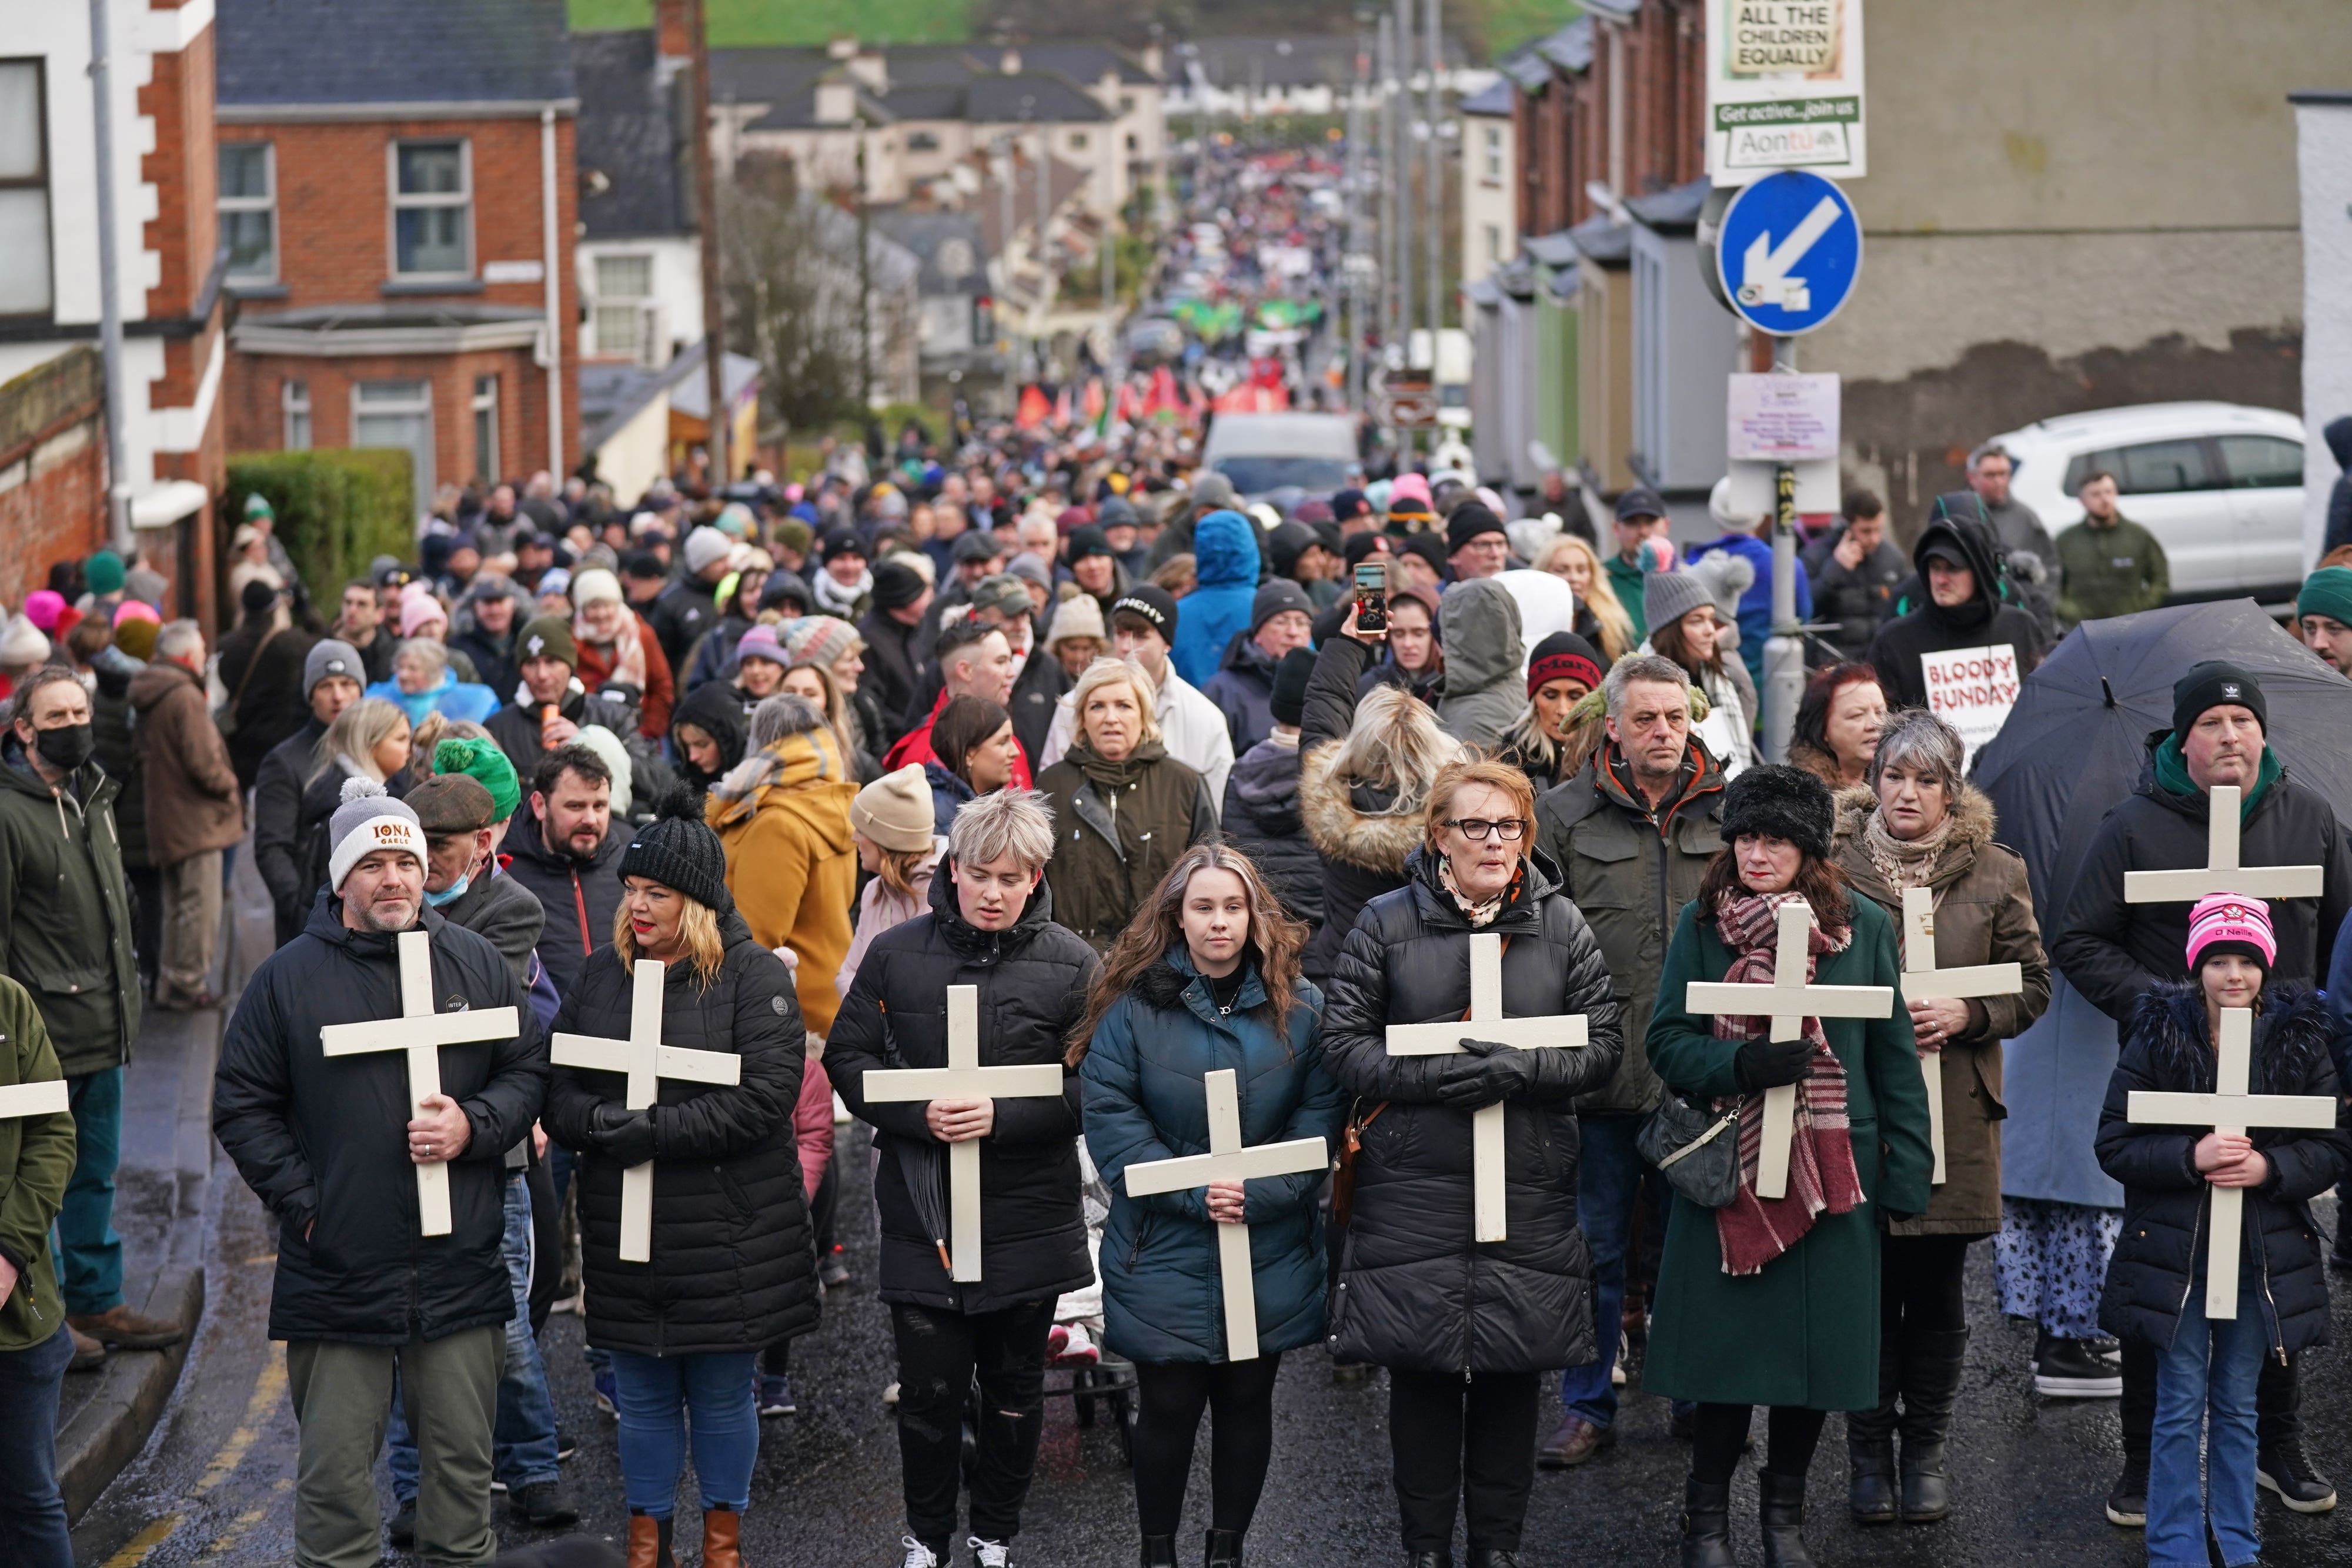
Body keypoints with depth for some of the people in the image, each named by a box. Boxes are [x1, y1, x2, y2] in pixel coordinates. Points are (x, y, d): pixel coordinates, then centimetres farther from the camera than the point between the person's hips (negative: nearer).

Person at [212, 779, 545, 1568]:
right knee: (335, 1468, 2)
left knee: (463, 1457, 10)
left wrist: (473, 1126, -9)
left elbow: (530, 1072, 9)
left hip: (462, 1270, 2)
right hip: (337, 1273, -2)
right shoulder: (288, 978, 0)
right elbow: (242, 1108, 2)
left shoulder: (477, 963, 6)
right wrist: (302, 1201, -6)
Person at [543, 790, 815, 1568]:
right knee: (642, 1395, 12)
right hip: (625, 1232, 4)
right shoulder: (602, 972, 6)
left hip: (727, 1233, -3)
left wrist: (646, 1130, -20)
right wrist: (614, 1124, -19)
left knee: (722, 1396, 9)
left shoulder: (754, 975, -8)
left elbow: (764, 1098, -18)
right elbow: (557, 1091, 3)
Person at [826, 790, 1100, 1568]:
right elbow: (847, 1058, 2)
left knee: (1014, 1390, 13)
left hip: (1027, 1217, 0)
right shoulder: (896, 954, 0)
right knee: (929, 1390, 5)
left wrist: (1002, 1117, -20)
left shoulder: (1071, 965, -4)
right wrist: (918, 1115, -15)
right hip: (922, 1212, 0)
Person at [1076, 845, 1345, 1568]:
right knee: (1169, 1405, 2)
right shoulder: (1135, 1004, -5)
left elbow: (1321, 1115, -4)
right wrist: (1191, 1193, -18)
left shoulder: (1299, 1006, 0)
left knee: (1247, 1400, 10)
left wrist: (1260, 1194, -17)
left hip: (1269, 1252, 2)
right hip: (1164, 1250, -2)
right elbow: (1109, 1113, -10)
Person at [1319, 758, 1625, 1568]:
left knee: (1513, 1370, 7)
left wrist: (1517, 1069, -15)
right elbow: (1343, 1040, -3)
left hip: (1530, 1188, 1)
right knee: (1422, 1371, 3)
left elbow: (1603, 1045, 2)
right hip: (1413, 1189, -1)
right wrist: (1433, 1076, -17)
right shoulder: (1387, 923, 1)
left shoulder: (1561, 925, 6)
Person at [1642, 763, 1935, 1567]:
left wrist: (1907, 1171, 0)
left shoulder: (1864, 927, 1)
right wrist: (1743, 1064, -21)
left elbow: (1894, 1056, 3)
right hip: (1728, 1172, -1)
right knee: (1729, 1343, 3)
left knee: (1817, 1344, 6)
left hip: (1833, 1172, 1)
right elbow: (1668, 1041, -2)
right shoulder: (1702, 923, 0)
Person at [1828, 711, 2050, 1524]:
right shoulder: (1834, 868, 2)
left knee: (1935, 1290, 6)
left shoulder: (1995, 875, 5)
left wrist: (1963, 1014, -11)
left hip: (1954, 1111, 1)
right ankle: (1870, 1454, 14)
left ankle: (1926, 1450, 19)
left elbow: (2031, 986, 5)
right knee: (1867, 1288, 2)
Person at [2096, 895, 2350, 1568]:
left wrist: (2270, 1167, -17)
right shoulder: (2157, 1038, -6)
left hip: (2264, 1255, 2)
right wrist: (2192, 1156, -21)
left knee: (2238, 1406, 12)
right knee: (2181, 1407, 3)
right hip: (2174, 1252, -2)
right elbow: (2114, 1145, -7)